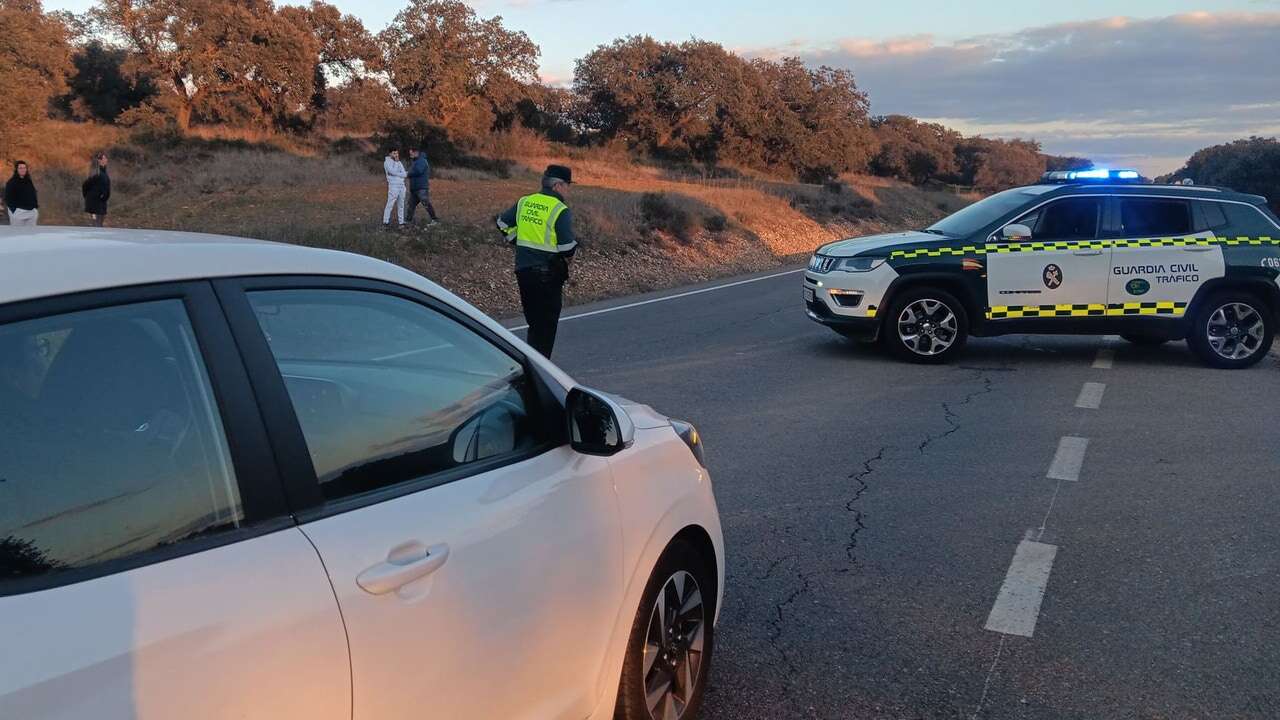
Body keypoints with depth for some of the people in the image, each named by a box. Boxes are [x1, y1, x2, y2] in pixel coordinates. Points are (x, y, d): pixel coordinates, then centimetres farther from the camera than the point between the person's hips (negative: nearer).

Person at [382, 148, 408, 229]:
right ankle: (385, 222, -5)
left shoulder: (399, 162, 17)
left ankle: (401, 222, 9)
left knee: (401, 205, 6)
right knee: (390, 204, -9)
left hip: (402, 186, 6)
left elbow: (404, 174, 7)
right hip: (393, 186, -6)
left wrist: (397, 174, -10)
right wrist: (396, 162, -6)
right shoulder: (387, 162, -2)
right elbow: (393, 172, -17)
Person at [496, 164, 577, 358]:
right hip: (548, 273, -6)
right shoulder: (560, 210, -14)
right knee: (547, 324, 5)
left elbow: (503, 223, 15)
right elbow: (568, 247, -19)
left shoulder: (524, 202, 5)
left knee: (533, 319, 19)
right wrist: (567, 258, 2)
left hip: (523, 269, 6)